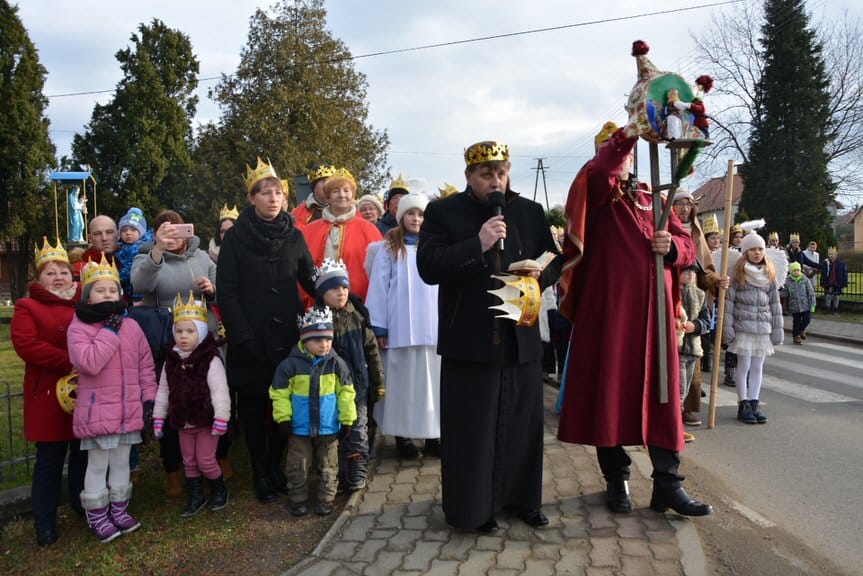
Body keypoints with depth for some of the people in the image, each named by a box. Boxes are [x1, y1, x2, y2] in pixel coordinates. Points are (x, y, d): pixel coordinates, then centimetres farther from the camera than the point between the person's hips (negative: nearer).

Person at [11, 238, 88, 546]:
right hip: (49, 395, -3)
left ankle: (82, 502, 33)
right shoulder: (27, 307, 0)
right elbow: (26, 344, -14)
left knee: (84, 452, 14)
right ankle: (45, 522, 15)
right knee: (50, 458, 2)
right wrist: (69, 362, -20)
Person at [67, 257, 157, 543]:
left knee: (121, 463, 17)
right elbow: (90, 362, -26)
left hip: (129, 411, 4)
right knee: (98, 466, 8)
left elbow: (146, 366, 8)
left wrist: (149, 399, 4)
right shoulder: (78, 328, -9)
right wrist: (110, 330, -20)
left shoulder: (131, 326, 4)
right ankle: (97, 517, 23)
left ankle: (119, 510, 32)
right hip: (97, 412, -4)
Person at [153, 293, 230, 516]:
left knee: (206, 461, 0)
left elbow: (219, 391, -19)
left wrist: (221, 419, -22)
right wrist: (158, 417, 9)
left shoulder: (210, 359, -15)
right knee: (189, 462, 15)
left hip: (206, 421, -6)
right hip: (183, 422, 6)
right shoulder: (171, 361, 2)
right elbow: (163, 390, 10)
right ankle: (195, 497, 30)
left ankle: (219, 490, 25)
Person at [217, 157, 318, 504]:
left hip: (287, 336, 2)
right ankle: (261, 475, 21)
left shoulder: (294, 236, 7)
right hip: (252, 341, -2)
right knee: (253, 405, 7)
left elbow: (311, 281, 8)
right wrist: (244, 338, -12)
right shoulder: (236, 238, -2)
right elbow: (226, 293, -5)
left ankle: (277, 466, 27)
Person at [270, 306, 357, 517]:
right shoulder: (291, 364, -12)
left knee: (327, 467, 13)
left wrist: (346, 420, -2)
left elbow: (346, 393, -2)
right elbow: (280, 393, -5)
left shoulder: (336, 364, -7)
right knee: (298, 467, 11)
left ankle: (325, 500, 28)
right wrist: (283, 419, -9)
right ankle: (298, 500, 27)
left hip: (328, 427, 1)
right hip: (299, 428, -1)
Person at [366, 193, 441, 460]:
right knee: (403, 381, 4)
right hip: (401, 328, -3)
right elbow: (379, 288, -1)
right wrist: (379, 327, -5)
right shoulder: (390, 248, 3)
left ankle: (433, 434, 16)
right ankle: (403, 435, 15)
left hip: (433, 326, 3)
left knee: (433, 379, 6)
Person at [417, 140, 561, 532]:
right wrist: (477, 245, -22)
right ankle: (473, 506, 19)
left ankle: (521, 497, 31)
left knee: (522, 424, 14)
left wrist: (540, 275, -9)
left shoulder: (530, 212, 10)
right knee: (472, 429, 4)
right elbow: (428, 267, -12)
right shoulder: (442, 212, -1)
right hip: (469, 342, -4)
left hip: (522, 339, 4)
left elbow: (554, 261, 15)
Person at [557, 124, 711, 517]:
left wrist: (671, 246, -7)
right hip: (608, 309, -4)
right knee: (610, 390, 1)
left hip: (653, 311, 4)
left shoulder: (654, 200, 21)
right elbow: (597, 174, -20)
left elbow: (688, 246, 14)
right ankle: (616, 479, 14)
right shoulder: (597, 194, 6)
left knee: (661, 392, 4)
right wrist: (628, 133, -25)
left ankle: (667, 483, 11)